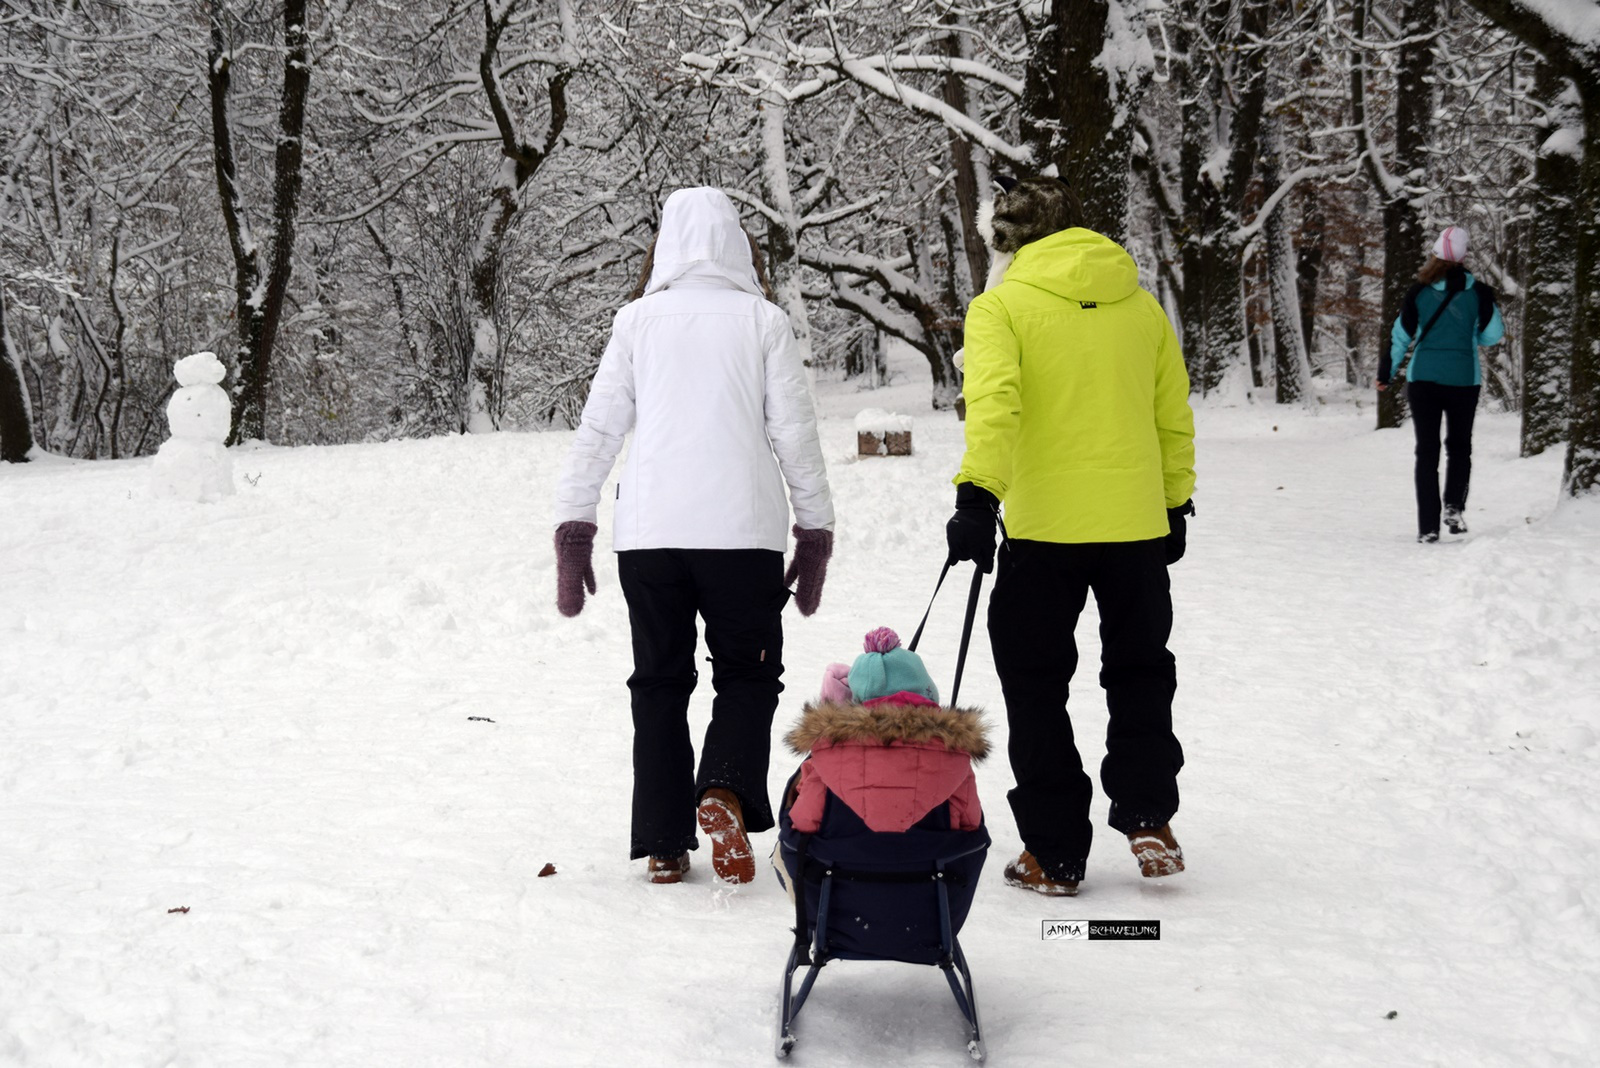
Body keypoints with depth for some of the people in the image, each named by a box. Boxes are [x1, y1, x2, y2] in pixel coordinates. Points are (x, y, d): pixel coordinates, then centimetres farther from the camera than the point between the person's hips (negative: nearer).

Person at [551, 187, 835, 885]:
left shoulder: (637, 320, 7)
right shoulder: (762, 321, 5)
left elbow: (597, 430, 6)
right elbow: (794, 433, 4)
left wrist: (573, 530, 10)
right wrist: (815, 532, 11)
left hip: (648, 532, 1)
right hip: (742, 531, -1)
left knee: (659, 682, 12)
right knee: (748, 672, 11)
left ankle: (664, 844, 8)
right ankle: (725, 792, -15)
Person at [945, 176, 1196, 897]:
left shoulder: (1001, 307, -4)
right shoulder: (1140, 303, 8)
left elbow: (993, 403, -20)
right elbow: (1175, 416, 13)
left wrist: (978, 496, -25)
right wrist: (1175, 504, 23)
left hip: (1043, 526, -3)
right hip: (1137, 523, 4)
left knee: (1036, 684, 9)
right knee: (1139, 672, 21)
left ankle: (1054, 853, 11)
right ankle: (1147, 818, 11)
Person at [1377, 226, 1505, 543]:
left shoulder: (1419, 292, -4)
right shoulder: (1478, 292, -5)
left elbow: (1400, 335, 1)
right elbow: (1493, 334, 0)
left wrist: (1386, 374, 12)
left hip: (1423, 378, 0)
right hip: (1463, 379, 0)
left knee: (1427, 451, 5)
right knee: (1459, 446, 17)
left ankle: (1428, 526, 0)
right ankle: (1454, 507, -2)